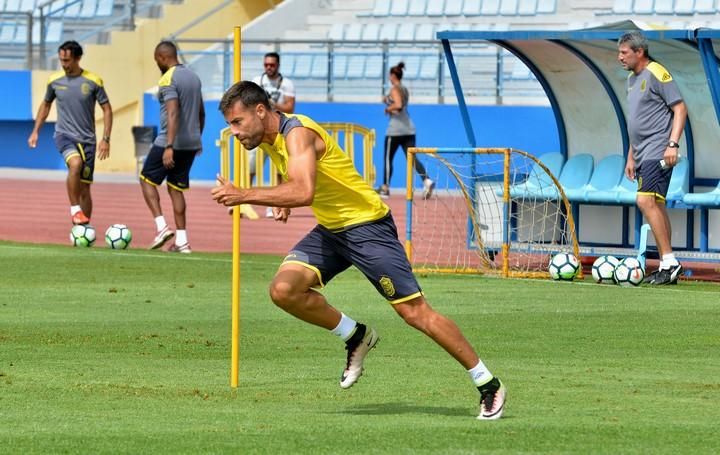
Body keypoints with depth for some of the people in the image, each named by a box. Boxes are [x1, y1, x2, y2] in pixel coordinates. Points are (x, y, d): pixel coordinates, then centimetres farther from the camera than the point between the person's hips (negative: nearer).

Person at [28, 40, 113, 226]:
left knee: (84, 187, 2)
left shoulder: (93, 81, -4)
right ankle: (75, 209, -24)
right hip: (64, 135, -1)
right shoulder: (55, 80, 2)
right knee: (75, 163, -33)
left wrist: (106, 139, -6)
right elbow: (45, 105, 18)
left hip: (87, 139, 1)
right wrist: (35, 131, 13)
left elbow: (107, 109, 2)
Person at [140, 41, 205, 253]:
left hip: (170, 142, -8)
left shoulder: (168, 80, -14)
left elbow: (173, 114, -24)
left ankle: (162, 226, -7)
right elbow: (201, 112, 20)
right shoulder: (193, 77, 12)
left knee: (147, 180, 7)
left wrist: (169, 147, -28)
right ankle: (182, 240, 6)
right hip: (191, 144, 8)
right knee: (176, 188, 12)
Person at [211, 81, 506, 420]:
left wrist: (244, 196, -39)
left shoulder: (297, 133, -23)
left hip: (367, 226, -8)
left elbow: (304, 192, -40)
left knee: (415, 312, -10)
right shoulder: (269, 139, 5)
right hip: (329, 230, 9)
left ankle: (488, 385, -1)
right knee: (283, 290, -13)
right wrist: (284, 200, 10)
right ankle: (357, 337, 7)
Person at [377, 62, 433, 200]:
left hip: (395, 130, -7)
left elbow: (398, 105, -26)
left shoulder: (395, 90, -10)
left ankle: (385, 188, 12)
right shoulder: (405, 90, 15)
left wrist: (388, 108, -9)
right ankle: (426, 180, -22)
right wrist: (388, 101, 20)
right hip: (409, 128, 7)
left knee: (388, 159, 6)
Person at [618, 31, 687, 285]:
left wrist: (672, 144, -21)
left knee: (646, 200, -20)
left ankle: (669, 261, -19)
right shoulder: (632, 78, 18)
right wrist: (631, 157, 24)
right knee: (656, 206, 8)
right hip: (643, 155, 9)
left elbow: (680, 109, -12)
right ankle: (667, 268, 10)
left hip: (657, 151, -9)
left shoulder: (656, 74, -9)